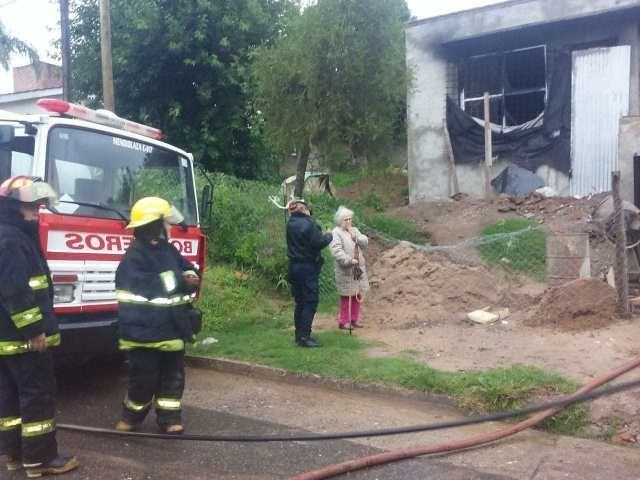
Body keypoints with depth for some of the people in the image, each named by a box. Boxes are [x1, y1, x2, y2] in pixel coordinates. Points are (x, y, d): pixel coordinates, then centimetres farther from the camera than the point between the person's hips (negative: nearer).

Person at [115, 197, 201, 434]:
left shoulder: (169, 250, 10)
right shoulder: (134, 257, -14)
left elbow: (189, 270, 16)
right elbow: (150, 288, -23)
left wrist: (190, 277, -8)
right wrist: (179, 280, -15)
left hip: (172, 329, 7)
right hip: (144, 332, -7)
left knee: (173, 375, 11)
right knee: (144, 378, 4)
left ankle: (170, 418, 22)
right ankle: (132, 415, 27)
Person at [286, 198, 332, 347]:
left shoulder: (291, 224, 8)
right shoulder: (308, 224, -18)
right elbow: (319, 242, -19)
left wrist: (322, 235, 6)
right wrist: (328, 236, 0)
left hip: (294, 266, 8)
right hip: (308, 267, -8)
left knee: (300, 302, 15)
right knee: (310, 302, -2)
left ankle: (299, 335, 21)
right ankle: (304, 337, -2)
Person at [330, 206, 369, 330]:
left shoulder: (354, 230, 13)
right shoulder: (336, 232, -10)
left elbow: (365, 243, 4)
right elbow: (336, 251, -21)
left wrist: (354, 235, -8)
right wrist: (349, 260, -28)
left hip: (358, 268, 7)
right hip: (345, 270, -7)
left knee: (358, 295, 12)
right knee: (346, 296, 0)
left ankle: (354, 319, 24)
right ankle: (343, 321, 10)